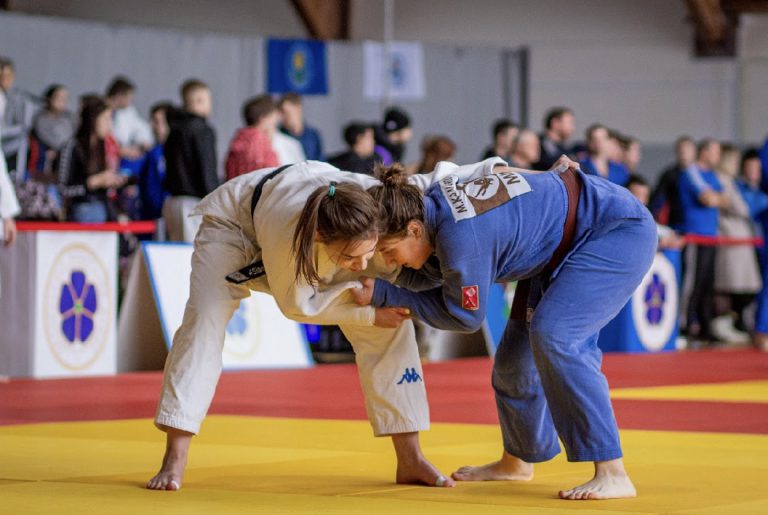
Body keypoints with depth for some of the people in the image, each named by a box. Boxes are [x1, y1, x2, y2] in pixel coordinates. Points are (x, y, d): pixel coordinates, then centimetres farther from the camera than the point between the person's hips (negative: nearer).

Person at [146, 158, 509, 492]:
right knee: (205, 318, -25)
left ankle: (409, 459, -1)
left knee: (390, 324, -9)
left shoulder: (380, 201, -38)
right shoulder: (288, 234, -48)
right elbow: (297, 304, -29)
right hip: (236, 222, -4)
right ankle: (174, 460, -19)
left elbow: (437, 180, -18)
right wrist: (369, 313, -30)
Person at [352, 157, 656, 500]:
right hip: (568, 244, 10)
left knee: (553, 337, -26)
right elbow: (430, 274, 6)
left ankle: (612, 475, -23)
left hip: (621, 230, -10)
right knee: (519, 348, 13)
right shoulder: (432, 203, -8)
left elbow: (465, 315, -18)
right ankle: (518, 460, 36)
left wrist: (382, 295, -14)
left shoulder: (460, 237, -33)